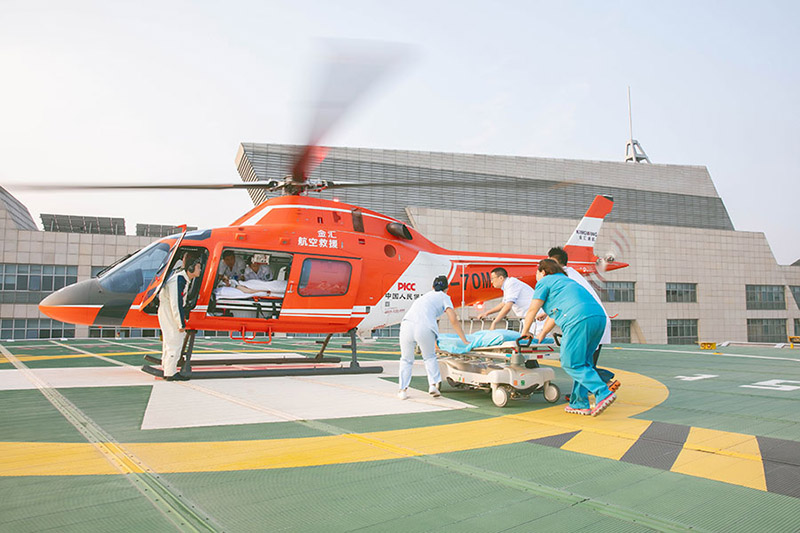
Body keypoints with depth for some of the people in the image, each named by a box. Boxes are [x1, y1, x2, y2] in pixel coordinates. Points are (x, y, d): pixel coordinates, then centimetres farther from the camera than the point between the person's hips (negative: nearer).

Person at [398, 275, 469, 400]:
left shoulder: (426, 295, 36)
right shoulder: (444, 297, 20)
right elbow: (453, 320, 10)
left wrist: (435, 340, 56)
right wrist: (464, 341, 16)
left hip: (407, 325, 4)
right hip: (424, 329, -4)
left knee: (406, 360, 20)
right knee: (430, 357, 22)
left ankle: (403, 390, 14)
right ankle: (433, 384, 10)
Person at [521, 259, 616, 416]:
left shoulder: (544, 282, 12)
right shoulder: (566, 280, 36)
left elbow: (532, 310, 11)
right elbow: (557, 312, 43)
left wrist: (524, 332, 24)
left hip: (579, 320, -8)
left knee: (571, 364, -3)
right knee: (582, 362, 14)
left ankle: (603, 393, -14)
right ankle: (579, 403, 14)